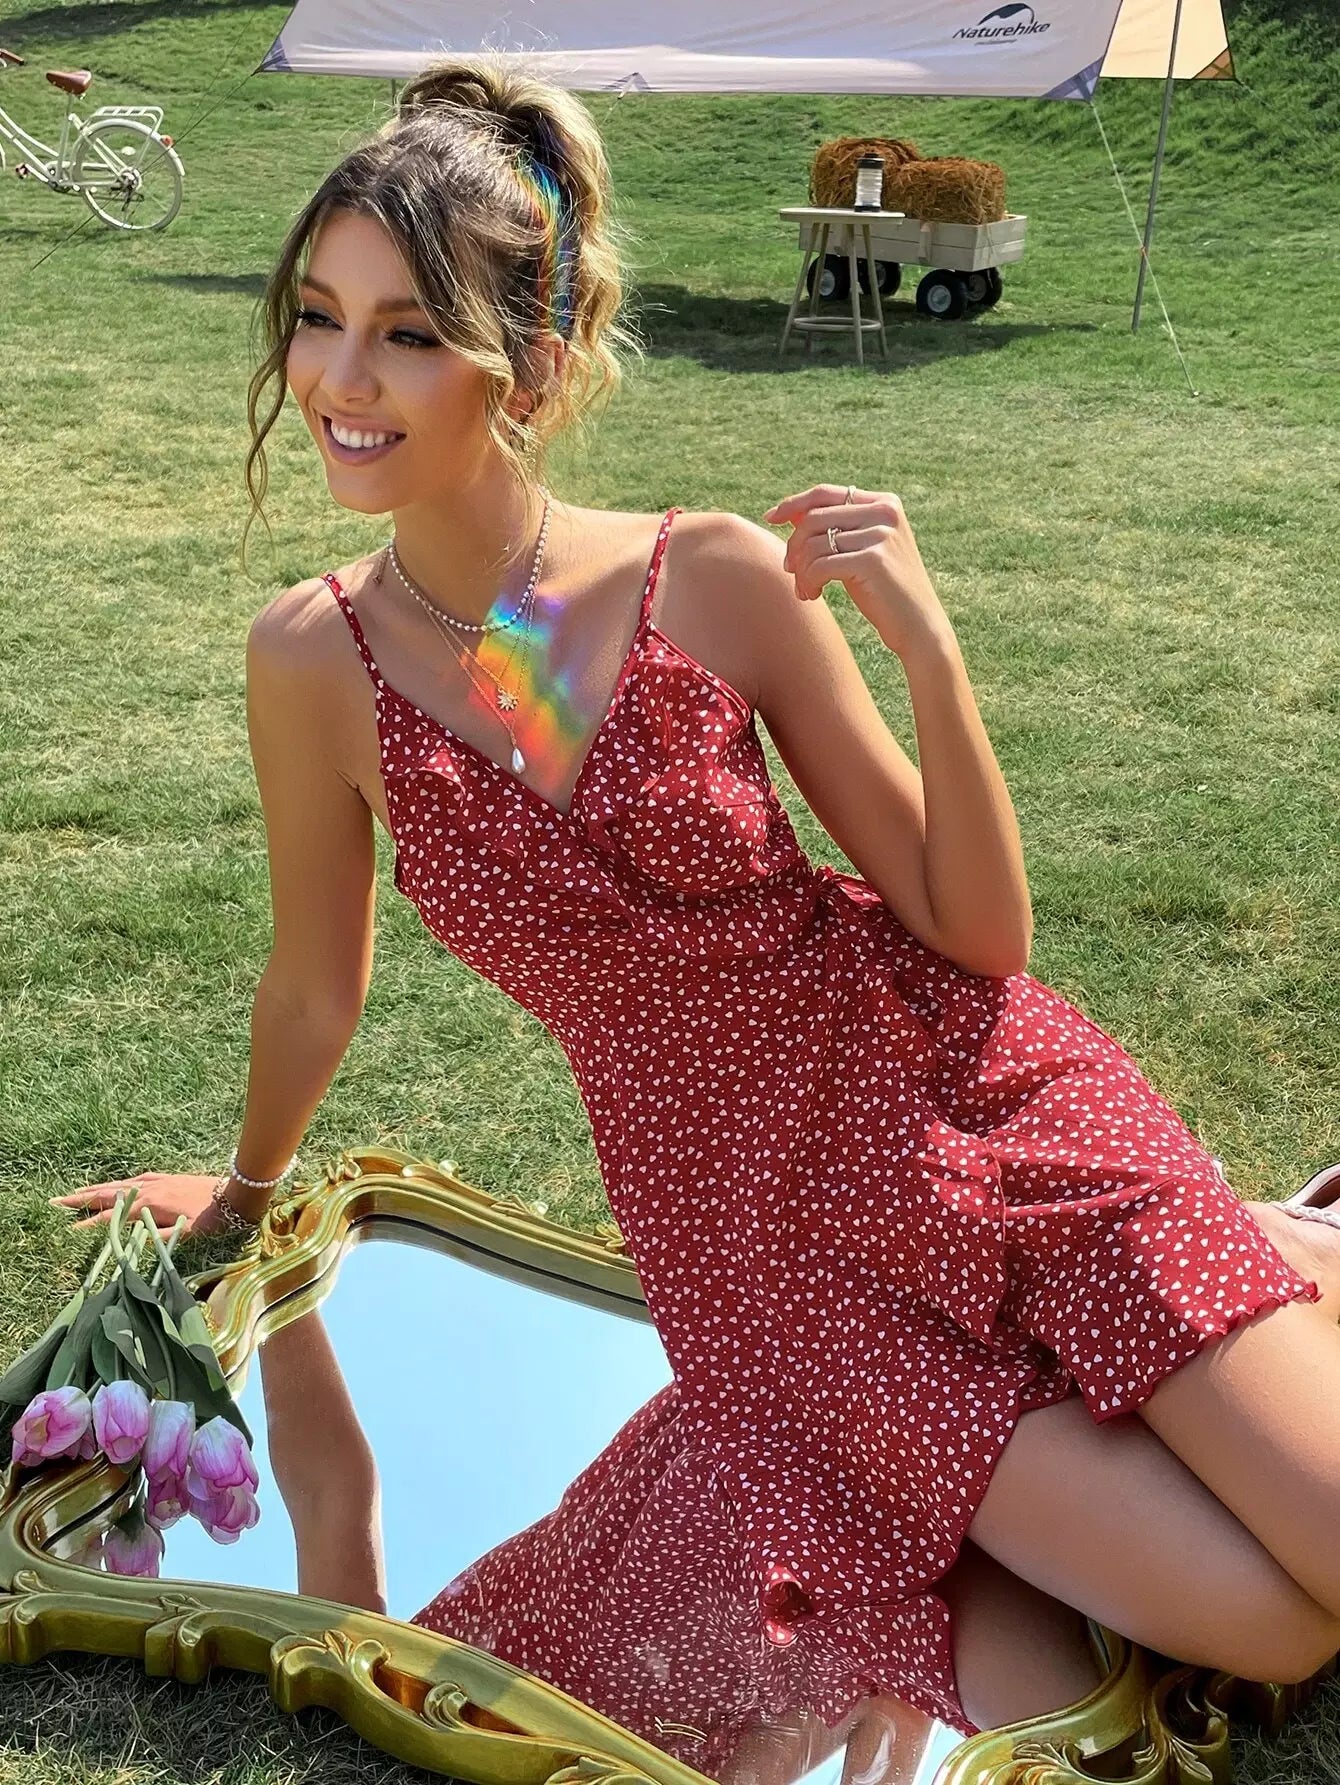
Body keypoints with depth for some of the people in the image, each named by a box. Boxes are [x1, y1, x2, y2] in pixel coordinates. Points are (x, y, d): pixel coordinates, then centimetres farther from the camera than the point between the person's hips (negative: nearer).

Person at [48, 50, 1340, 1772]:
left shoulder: (718, 579, -14)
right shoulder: (314, 662, -9)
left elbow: (980, 937, -8)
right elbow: (316, 986, 9)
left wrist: (928, 644, -23)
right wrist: (245, 1189, 25)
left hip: (971, 1102, 0)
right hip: (769, 1248, 1)